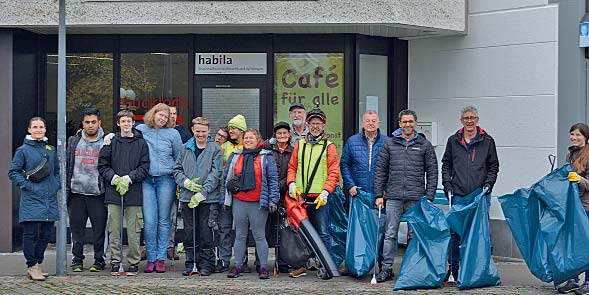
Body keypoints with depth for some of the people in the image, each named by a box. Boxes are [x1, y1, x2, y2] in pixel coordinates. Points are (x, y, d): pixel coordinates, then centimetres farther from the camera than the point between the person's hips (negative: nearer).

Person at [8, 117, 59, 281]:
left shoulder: (51, 149, 14)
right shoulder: (23, 150, -1)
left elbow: (57, 170, 24)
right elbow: (13, 172, -2)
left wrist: (56, 185, 7)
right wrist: (26, 185, -12)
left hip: (50, 199, 5)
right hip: (31, 199, -5)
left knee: (46, 233, 7)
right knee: (31, 233, -5)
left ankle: (37, 263, 19)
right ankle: (32, 266, 3)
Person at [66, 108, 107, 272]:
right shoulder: (73, 141, 11)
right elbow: (67, 165, 12)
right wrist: (66, 188, 7)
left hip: (98, 193, -3)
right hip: (77, 192, 3)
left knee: (99, 228, 0)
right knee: (77, 227, 6)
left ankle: (99, 260, 10)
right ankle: (77, 260, 15)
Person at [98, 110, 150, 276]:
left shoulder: (141, 143, 6)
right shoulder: (111, 142, 7)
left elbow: (145, 167, 2)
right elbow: (102, 165, 8)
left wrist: (129, 178, -11)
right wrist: (113, 177, -8)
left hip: (134, 192, -1)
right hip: (113, 193, 1)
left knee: (133, 231, 1)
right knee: (114, 230, 3)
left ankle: (133, 262, 9)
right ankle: (115, 262, 10)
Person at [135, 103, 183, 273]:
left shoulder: (172, 134, 5)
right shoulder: (140, 130, 6)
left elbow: (179, 159, 11)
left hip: (166, 180, 0)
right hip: (146, 180, 0)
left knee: (163, 220, 4)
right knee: (149, 221, -5)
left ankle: (161, 258, 10)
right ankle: (151, 258, 3)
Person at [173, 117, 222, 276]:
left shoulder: (215, 149, -1)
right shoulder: (186, 148, 10)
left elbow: (215, 174, -8)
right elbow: (177, 169, 12)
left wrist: (202, 193, -15)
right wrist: (186, 182, -8)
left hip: (208, 198, -3)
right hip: (187, 197, 3)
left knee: (206, 231, -1)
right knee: (190, 232, 8)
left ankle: (207, 264, 8)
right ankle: (191, 263, 16)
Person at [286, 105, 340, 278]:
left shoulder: (329, 147, 2)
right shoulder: (300, 145, 13)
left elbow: (334, 173, -3)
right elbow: (292, 167, 16)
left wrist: (325, 192, -15)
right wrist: (292, 183, -2)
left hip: (319, 199, -4)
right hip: (301, 197, 4)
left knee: (323, 234, -2)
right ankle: (302, 265, 19)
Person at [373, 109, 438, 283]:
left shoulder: (425, 145, 7)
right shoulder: (390, 144, 8)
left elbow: (432, 172, 5)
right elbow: (380, 170, 9)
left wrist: (429, 197, -3)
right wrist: (379, 194, 2)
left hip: (416, 198, -1)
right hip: (393, 198, 1)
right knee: (390, 234, 1)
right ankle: (386, 268, 6)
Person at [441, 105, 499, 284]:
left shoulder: (487, 141, 6)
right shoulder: (453, 141, 10)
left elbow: (494, 166, 11)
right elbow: (446, 164, 16)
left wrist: (488, 184, -2)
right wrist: (447, 184, 4)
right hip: (458, 194, 1)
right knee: (455, 231, 1)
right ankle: (453, 267, 11)